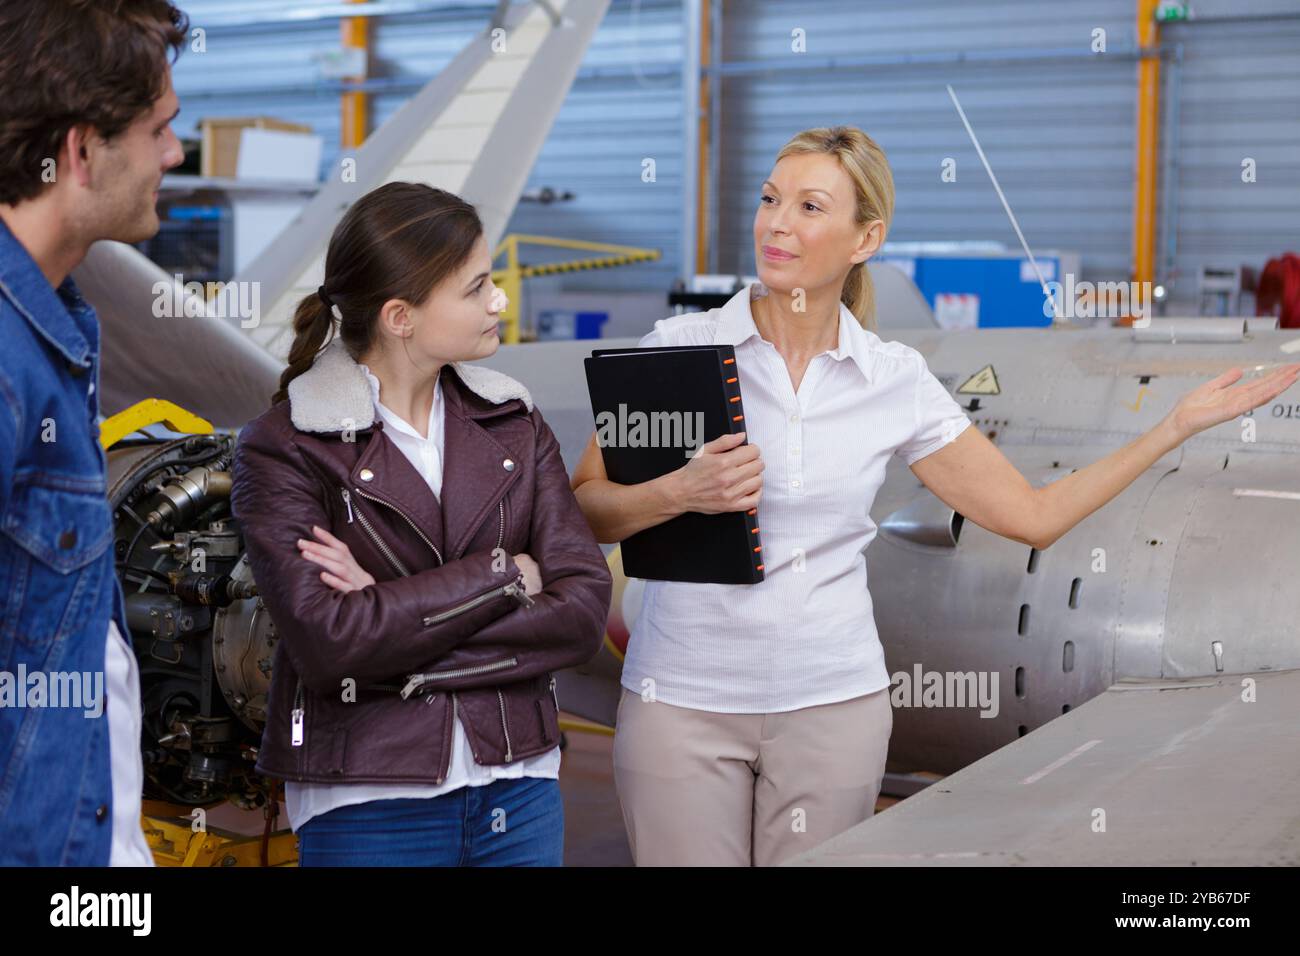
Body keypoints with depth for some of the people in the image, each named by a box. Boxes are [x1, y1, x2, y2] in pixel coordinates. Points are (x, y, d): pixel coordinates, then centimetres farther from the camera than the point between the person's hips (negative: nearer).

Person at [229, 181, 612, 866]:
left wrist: (394, 619, -15)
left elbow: (583, 611, -6)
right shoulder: (283, 449, -8)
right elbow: (326, 641, -20)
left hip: (518, 786, 4)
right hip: (367, 802, -3)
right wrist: (505, 573, -14)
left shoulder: (513, 422, 4)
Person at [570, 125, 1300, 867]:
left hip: (833, 701, 1)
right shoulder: (680, 347, -4)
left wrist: (1178, 426, 3)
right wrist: (681, 493, -22)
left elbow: (1034, 514, 5)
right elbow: (584, 511, -3)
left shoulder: (897, 380, 0)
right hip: (684, 697, -1)